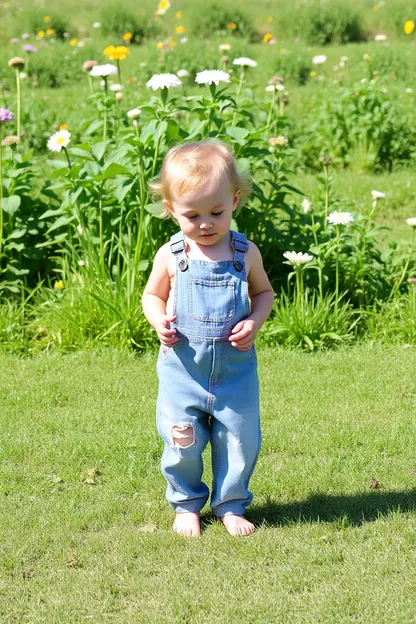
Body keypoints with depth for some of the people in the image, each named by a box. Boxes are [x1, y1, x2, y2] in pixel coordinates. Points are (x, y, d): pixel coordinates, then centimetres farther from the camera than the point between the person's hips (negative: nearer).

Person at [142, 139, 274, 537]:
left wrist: (255, 322, -9)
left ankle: (231, 505, 28)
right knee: (182, 444, 5)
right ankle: (186, 504, 28)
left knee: (240, 441, 8)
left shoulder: (245, 253, -5)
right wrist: (159, 321, -13)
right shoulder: (171, 256, -7)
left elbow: (263, 291, 10)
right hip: (182, 368, -1)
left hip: (236, 369, 1)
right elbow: (152, 295, 8)